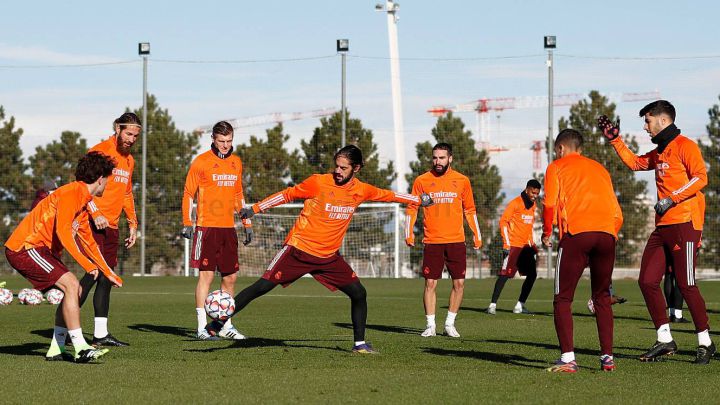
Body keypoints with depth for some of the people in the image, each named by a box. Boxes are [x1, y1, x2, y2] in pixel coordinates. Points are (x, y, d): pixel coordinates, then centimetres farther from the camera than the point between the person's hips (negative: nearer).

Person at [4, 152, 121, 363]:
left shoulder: (84, 202, 18)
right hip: (25, 248, -11)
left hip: (41, 250, 11)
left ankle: (56, 350, 12)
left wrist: (109, 274, 30)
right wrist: (86, 264, -28)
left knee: (74, 290, 10)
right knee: (71, 284, -20)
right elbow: (62, 231, -27)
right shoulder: (71, 193, -15)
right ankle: (81, 349, -22)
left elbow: (88, 241, 28)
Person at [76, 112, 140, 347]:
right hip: (93, 223, -8)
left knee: (106, 277, 7)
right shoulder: (100, 151, -8)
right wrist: (95, 214, -23)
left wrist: (133, 224, 19)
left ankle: (101, 334, 9)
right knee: (94, 273, -16)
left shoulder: (129, 160, 19)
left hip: (112, 227, 8)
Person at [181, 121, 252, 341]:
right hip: (207, 227, -6)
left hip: (228, 227, 6)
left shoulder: (236, 162, 13)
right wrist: (187, 223, -9)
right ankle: (202, 327, -6)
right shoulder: (201, 162, -4)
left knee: (230, 276, 7)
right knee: (207, 275, -8)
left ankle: (226, 326, 15)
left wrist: (247, 224, 19)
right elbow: (188, 193, -2)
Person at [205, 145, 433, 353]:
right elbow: (288, 194, -3)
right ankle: (218, 323, -7)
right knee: (263, 286, -12)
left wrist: (419, 200, 27)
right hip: (299, 249, -5)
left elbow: (387, 195, 20)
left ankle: (360, 344, 13)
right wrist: (254, 209, -6)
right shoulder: (319, 183, -11)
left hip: (329, 257, 5)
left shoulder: (361, 190, 2)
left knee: (358, 293, -2)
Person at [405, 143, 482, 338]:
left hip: (456, 241, 1)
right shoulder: (422, 181, 1)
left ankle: (450, 324, 12)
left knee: (459, 283, -1)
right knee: (430, 283, -3)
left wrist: (477, 234, 11)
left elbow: (469, 210, 13)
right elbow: (412, 208, 7)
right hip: (432, 241, -1)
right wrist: (409, 233, -2)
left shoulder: (462, 180, 5)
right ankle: (430, 325, 5)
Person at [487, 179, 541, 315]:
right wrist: (507, 244, -14)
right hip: (513, 245, -7)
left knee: (532, 274, 3)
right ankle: (493, 305, -7)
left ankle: (520, 305, 10)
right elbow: (503, 221, -10)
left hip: (526, 246, 7)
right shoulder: (515, 203, -10)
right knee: (505, 275, -11)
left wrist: (532, 243, 18)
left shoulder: (533, 205, 12)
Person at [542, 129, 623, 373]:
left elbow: (550, 204, 0)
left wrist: (547, 233, 13)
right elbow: (617, 214, 21)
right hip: (607, 234, 4)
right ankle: (607, 357, 11)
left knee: (563, 299, 1)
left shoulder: (556, 167, 15)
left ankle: (568, 359, -11)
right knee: (602, 297, 17)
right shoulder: (600, 169, 29)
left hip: (576, 234, -4)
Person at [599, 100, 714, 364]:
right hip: (663, 226, 9)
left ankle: (705, 343, -1)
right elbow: (634, 163, 34)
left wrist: (672, 199, -19)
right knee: (647, 281, 3)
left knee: (686, 284, -10)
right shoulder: (660, 152, 21)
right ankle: (665, 340, 8)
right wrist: (615, 140, 29)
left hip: (684, 224, -9)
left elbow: (700, 177, -16)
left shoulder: (684, 146, -6)